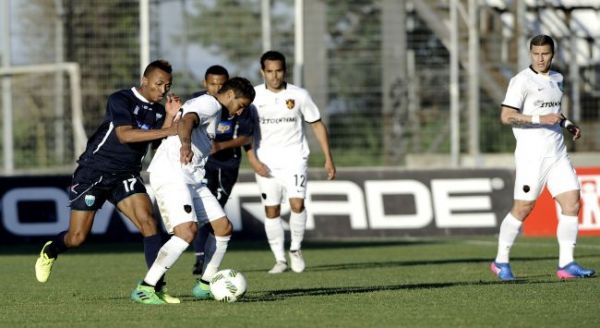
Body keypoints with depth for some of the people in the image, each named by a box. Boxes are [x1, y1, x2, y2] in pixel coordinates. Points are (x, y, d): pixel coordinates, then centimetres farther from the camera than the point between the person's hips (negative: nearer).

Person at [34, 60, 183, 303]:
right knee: (77, 238, -2)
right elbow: (124, 135, -32)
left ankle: (156, 286, -19)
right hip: (93, 172, -5)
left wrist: (170, 117, -17)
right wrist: (167, 131, -36)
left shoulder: (158, 110, 4)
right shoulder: (121, 100, -16)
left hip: (126, 176, 5)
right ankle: (50, 252, 34)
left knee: (148, 222, -19)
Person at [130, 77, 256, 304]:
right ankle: (144, 289, -23)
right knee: (188, 231, -25)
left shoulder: (213, 109, 24)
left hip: (192, 179, 11)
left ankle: (205, 286, 20)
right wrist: (185, 144, -49)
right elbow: (186, 121, -30)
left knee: (224, 227, 8)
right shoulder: (209, 104, -8)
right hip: (170, 175, -11)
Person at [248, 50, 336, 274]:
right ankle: (280, 259, 13)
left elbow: (317, 125, 7)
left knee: (297, 203, -17)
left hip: (294, 157, -1)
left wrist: (328, 159, 4)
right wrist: (253, 160, -9)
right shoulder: (254, 96, -3)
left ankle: (295, 249, 5)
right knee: (271, 211, 1)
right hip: (266, 161, 1)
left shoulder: (299, 95, -2)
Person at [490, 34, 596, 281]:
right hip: (531, 155, -7)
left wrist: (567, 124, 12)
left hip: (557, 153, 7)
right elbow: (507, 116, -17)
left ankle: (566, 264, -1)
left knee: (571, 203, -4)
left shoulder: (556, 79, 14)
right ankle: (501, 262, 11)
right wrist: (541, 118, -23)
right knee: (522, 208, -4)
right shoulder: (522, 80, -9)